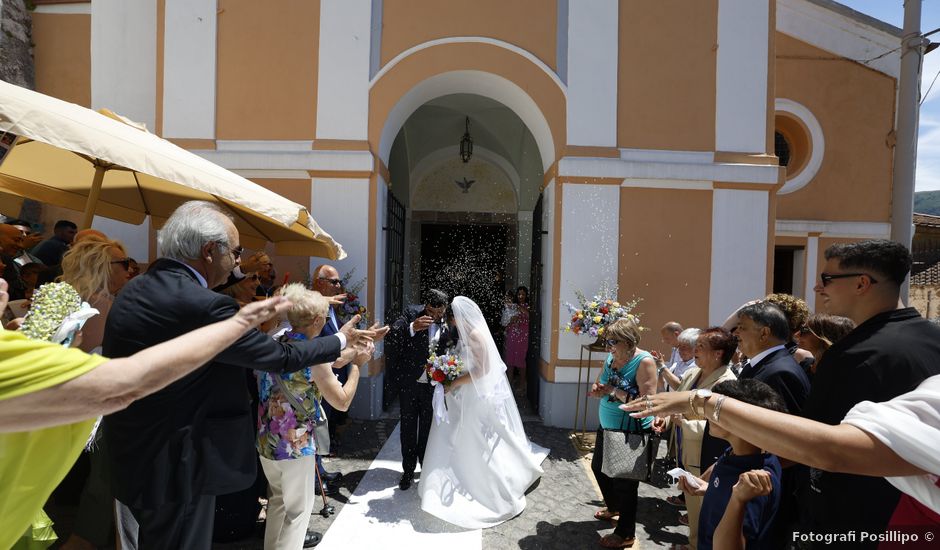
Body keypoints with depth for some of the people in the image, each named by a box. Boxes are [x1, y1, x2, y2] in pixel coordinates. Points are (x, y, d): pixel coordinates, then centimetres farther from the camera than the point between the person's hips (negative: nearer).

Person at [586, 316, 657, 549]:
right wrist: (597, 388, -12)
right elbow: (598, 386, 12)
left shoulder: (644, 362, -22)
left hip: (631, 434, -8)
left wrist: (614, 391, -25)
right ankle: (614, 507, 53)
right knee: (599, 467, 25)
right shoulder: (611, 358, 0)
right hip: (607, 429, 8)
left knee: (624, 481, 7)